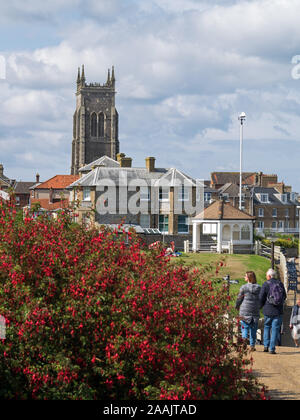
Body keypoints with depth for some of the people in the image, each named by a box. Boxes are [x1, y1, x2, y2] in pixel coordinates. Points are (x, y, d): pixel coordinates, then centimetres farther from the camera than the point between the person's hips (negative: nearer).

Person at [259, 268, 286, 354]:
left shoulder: (266, 284, -7)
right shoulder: (280, 283, 3)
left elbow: (261, 297, -7)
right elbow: (284, 296, 10)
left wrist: (261, 306, 12)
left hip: (268, 310, -1)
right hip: (278, 311, 1)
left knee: (267, 327, 18)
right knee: (275, 329, 3)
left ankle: (266, 345, 10)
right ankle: (272, 348, -1)